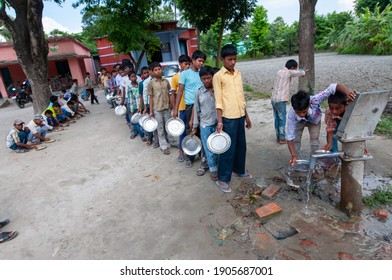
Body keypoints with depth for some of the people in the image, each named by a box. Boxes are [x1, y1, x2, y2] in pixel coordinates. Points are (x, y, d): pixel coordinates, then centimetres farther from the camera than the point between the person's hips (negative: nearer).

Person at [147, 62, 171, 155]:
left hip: (167, 108, 3)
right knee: (160, 129, 5)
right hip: (157, 109, -3)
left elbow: (168, 94, 10)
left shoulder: (166, 81, 5)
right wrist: (151, 111, -4)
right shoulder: (151, 83, -4)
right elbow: (151, 98, -3)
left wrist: (170, 106, 8)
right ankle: (164, 146, 16)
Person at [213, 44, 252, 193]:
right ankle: (222, 179, 11)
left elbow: (241, 97, 16)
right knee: (228, 149, -1)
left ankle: (239, 170, 37)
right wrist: (219, 121, -17)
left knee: (241, 146, 17)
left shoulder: (238, 73, 12)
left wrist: (246, 116, 17)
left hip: (240, 116, 7)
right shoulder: (218, 76, -7)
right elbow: (218, 101, -11)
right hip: (228, 118, -6)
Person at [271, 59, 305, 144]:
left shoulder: (280, 71, 14)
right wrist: (303, 71, 21)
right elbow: (301, 73, -1)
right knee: (282, 120, 2)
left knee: (277, 119, 13)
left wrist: (301, 71, 17)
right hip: (280, 100, -8)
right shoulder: (288, 72, -8)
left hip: (274, 99, 8)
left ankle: (278, 137, 22)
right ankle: (282, 139, 9)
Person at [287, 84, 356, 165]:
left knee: (315, 138, -10)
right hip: (299, 122, 0)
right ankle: (297, 161, 8)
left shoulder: (314, 100, -45)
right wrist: (293, 155, -48)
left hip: (314, 119, 1)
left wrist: (347, 92, -65)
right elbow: (290, 137, -39)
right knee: (296, 139, -13)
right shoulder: (291, 115, -42)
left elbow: (333, 87, -46)